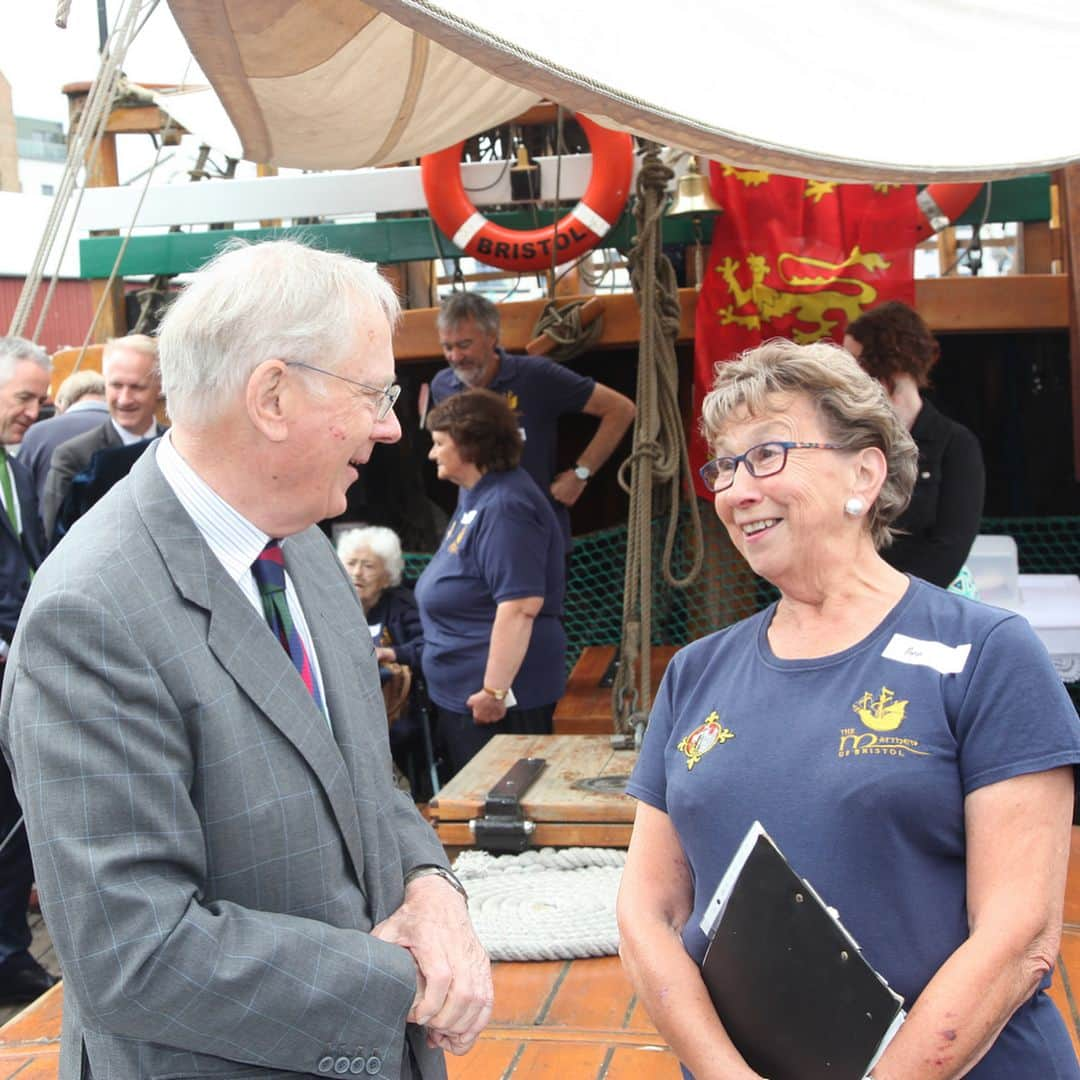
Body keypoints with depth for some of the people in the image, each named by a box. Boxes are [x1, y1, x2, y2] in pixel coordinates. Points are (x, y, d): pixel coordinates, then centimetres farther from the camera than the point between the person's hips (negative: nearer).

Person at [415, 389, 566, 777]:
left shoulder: (504, 507, -21)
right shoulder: (474, 495, 13)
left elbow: (520, 605, -28)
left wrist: (494, 691, -27)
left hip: (498, 695, -11)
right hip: (459, 693, 11)